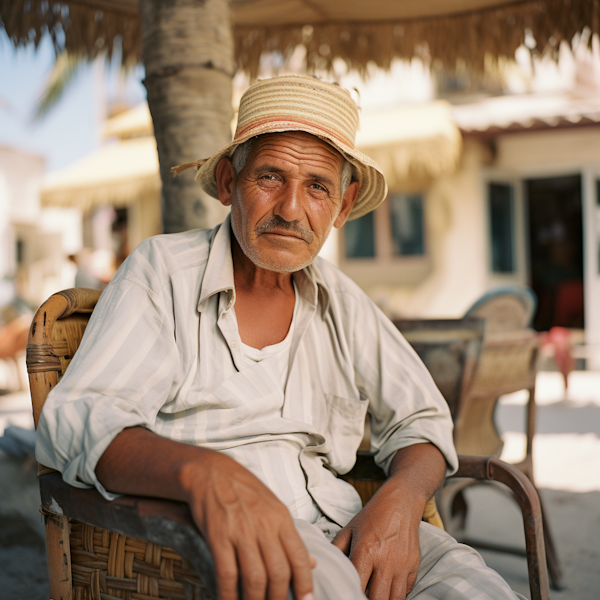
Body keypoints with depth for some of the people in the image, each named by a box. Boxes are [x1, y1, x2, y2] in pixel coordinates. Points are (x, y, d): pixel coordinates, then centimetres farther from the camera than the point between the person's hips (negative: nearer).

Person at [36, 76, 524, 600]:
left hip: (338, 528, 5)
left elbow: (420, 420, 16)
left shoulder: (340, 300, 15)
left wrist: (400, 499, -9)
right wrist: (201, 471, -35)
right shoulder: (162, 270, 0)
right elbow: (76, 422, -13)